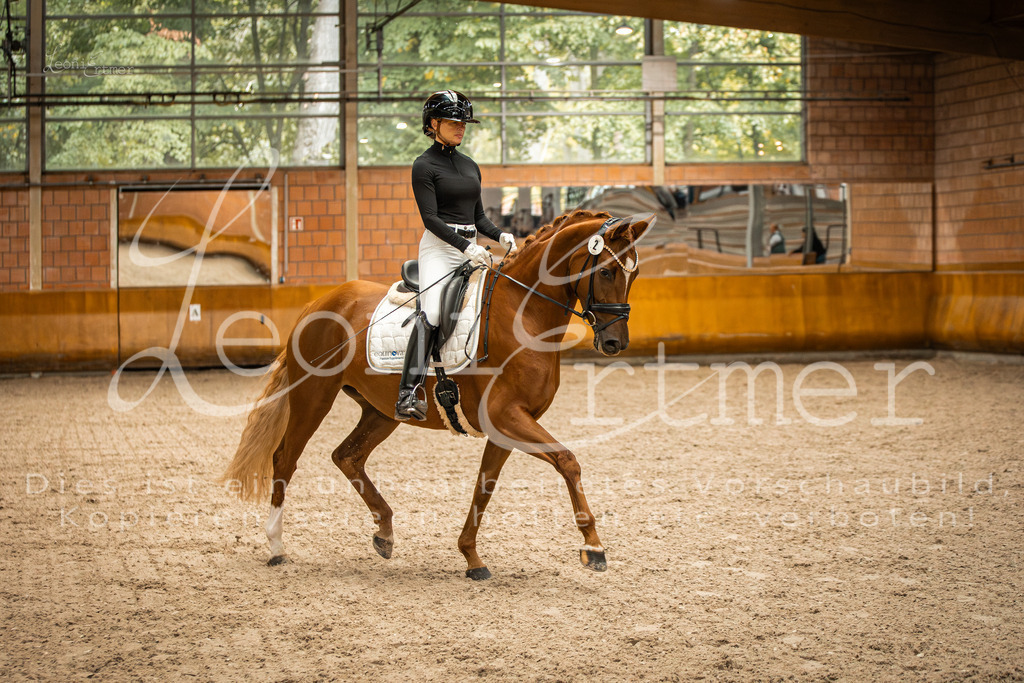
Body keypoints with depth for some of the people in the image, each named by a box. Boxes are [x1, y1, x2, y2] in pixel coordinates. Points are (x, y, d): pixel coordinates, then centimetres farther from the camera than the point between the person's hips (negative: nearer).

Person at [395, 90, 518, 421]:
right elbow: (430, 218, -12)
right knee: (431, 313, -24)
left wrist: (500, 236, 2)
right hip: (439, 246, -7)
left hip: (471, 248, 8)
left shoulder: (470, 166, 19)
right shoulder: (424, 165, -3)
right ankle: (409, 393, -32)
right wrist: (465, 246, -22)